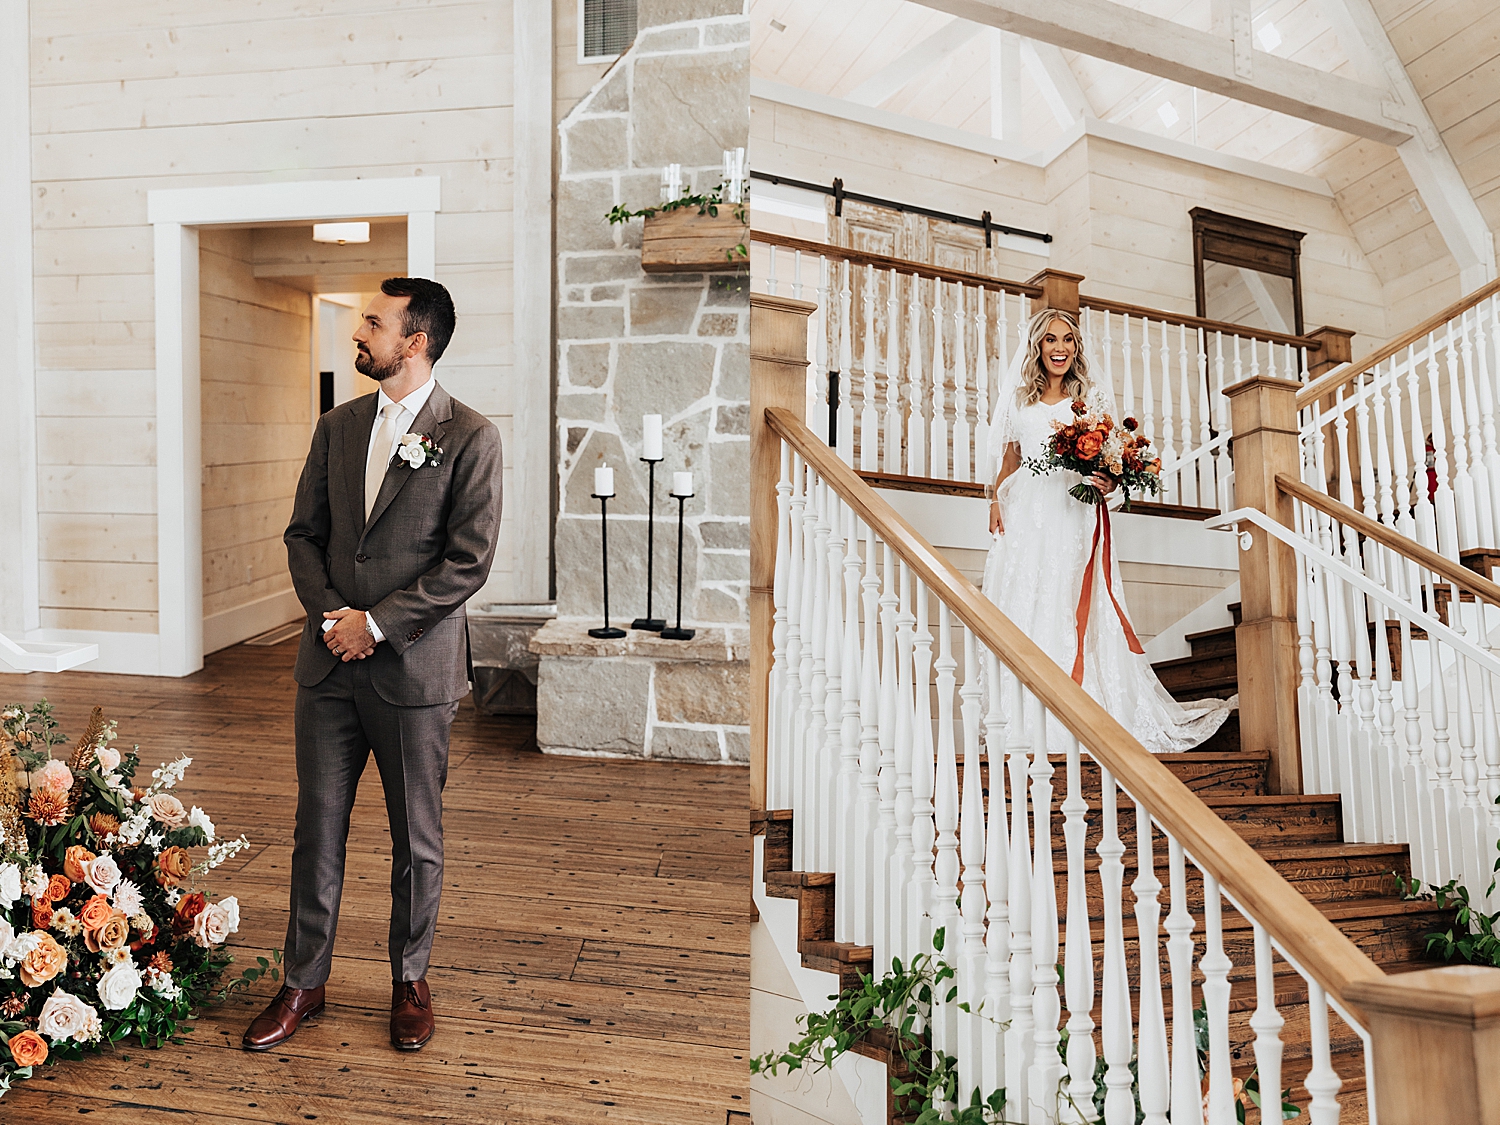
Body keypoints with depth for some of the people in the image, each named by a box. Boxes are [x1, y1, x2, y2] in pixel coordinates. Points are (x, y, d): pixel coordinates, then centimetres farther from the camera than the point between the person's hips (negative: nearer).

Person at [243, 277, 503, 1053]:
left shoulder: (469, 436, -8)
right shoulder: (337, 427, 10)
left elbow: (469, 559, -12)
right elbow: (303, 532, 12)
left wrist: (376, 624, -14)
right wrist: (327, 611, -5)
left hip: (414, 667, -4)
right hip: (328, 664, 5)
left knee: (416, 837, 10)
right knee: (316, 828, 12)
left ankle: (410, 979, 29)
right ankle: (304, 981, 28)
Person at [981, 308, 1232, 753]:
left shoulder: (1095, 398, 11)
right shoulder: (1018, 399, 16)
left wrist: (1109, 482, -15)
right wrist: (996, 502, 5)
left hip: (1073, 515, -2)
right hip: (1024, 515, 2)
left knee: (1073, 611, -8)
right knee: (1021, 609, -3)